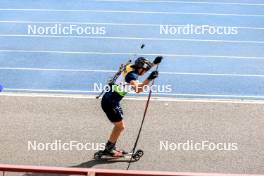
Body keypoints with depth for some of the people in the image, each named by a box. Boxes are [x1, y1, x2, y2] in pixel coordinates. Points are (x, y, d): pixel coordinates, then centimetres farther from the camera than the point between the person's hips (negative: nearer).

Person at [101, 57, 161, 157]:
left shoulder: (131, 68, 4)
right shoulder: (132, 75, -22)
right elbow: (137, 89, -41)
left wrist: (155, 63, 25)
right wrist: (149, 79, -47)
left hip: (112, 100, 10)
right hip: (110, 102, -10)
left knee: (119, 126, 19)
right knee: (120, 126, 0)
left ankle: (111, 148, 28)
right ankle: (108, 149, 11)